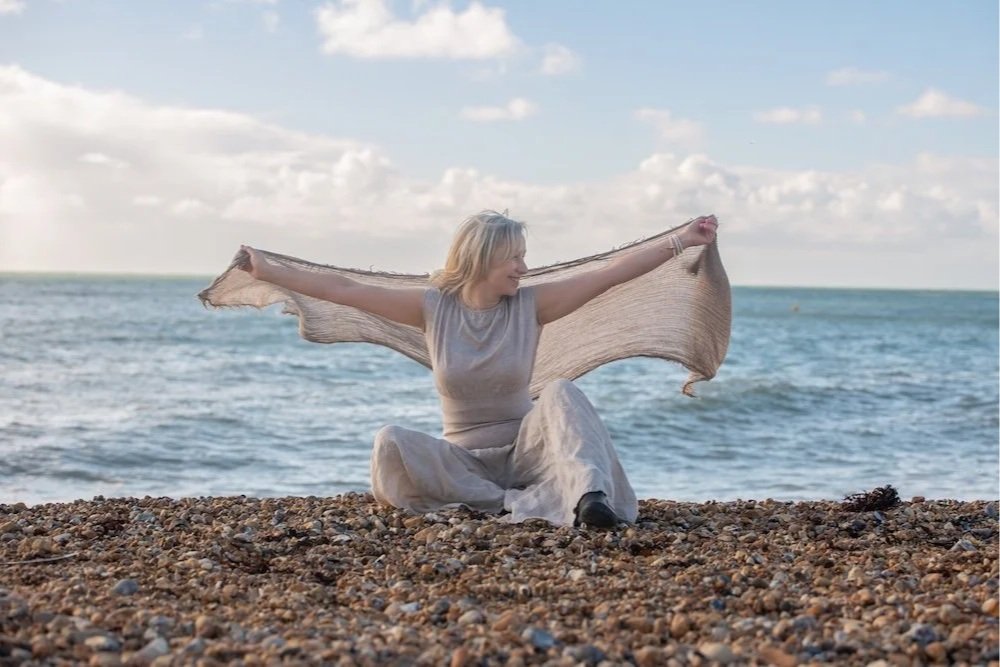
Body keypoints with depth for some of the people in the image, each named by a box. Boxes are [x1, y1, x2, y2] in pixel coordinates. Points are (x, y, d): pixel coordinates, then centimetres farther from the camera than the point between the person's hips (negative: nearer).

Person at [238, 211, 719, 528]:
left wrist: (681, 241, -9)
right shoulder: (433, 308, -1)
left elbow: (611, 274, -5)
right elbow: (343, 290, 1)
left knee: (560, 391, -27)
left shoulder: (529, 307, -1)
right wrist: (267, 273, 2)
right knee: (392, 444, -28)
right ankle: (519, 504, -33)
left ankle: (589, 496, -50)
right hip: (464, 460, 0)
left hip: (523, 450, 0)